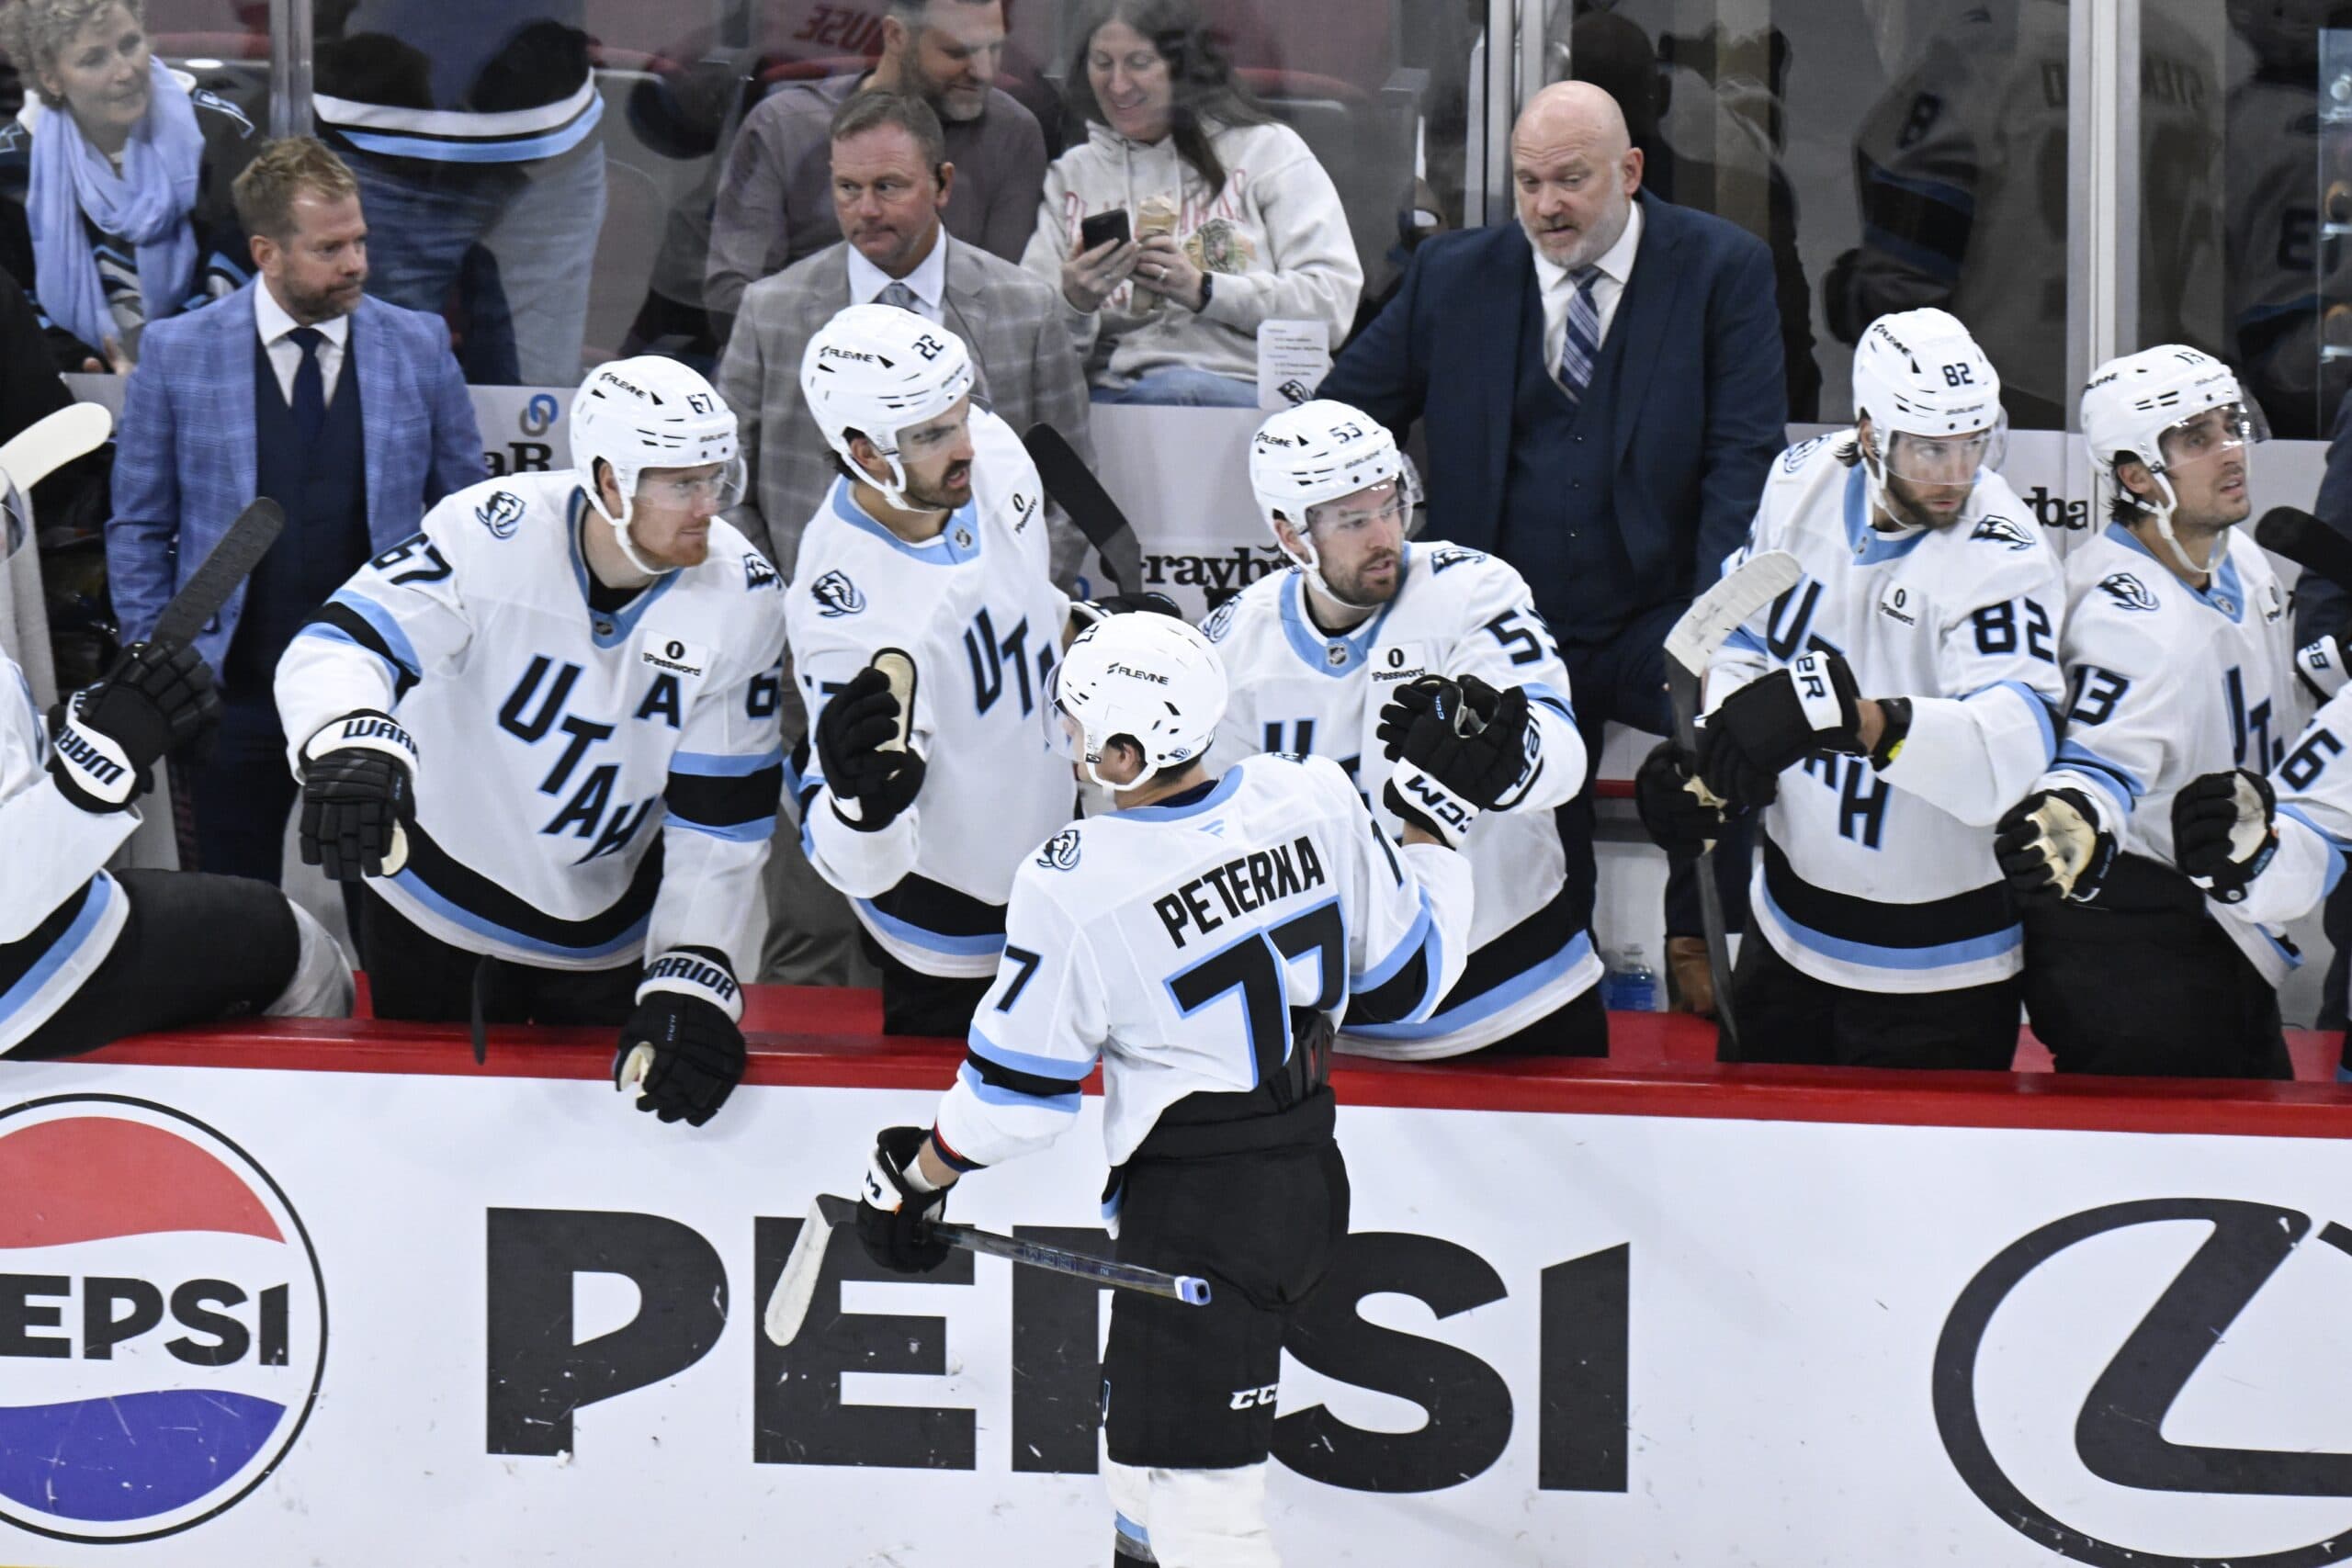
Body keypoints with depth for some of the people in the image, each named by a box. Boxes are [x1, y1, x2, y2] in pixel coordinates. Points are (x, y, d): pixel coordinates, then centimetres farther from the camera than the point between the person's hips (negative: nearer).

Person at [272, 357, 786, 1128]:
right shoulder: (495, 533, -26)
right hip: (438, 898, -2)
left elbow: (722, 816, -13)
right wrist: (351, 747, -58)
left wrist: (691, 983, -20)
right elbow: (339, 645, -35)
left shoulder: (742, 595, -17)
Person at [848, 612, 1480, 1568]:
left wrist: (914, 1177, 8)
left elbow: (1016, 1091, -10)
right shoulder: (1314, 799, -8)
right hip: (1311, 1183, 8)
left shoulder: (1072, 887, -20)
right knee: (1142, 1427, 27)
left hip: (1196, 1213, -8)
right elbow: (1407, 980, 5)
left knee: (1193, 1489, -5)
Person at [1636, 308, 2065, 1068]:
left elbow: (2017, 746, -41)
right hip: (1790, 920, 6)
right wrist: (1707, 755, -4)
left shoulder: (2000, 556, -26)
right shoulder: (1804, 480, -5)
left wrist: (1861, 720, -54)